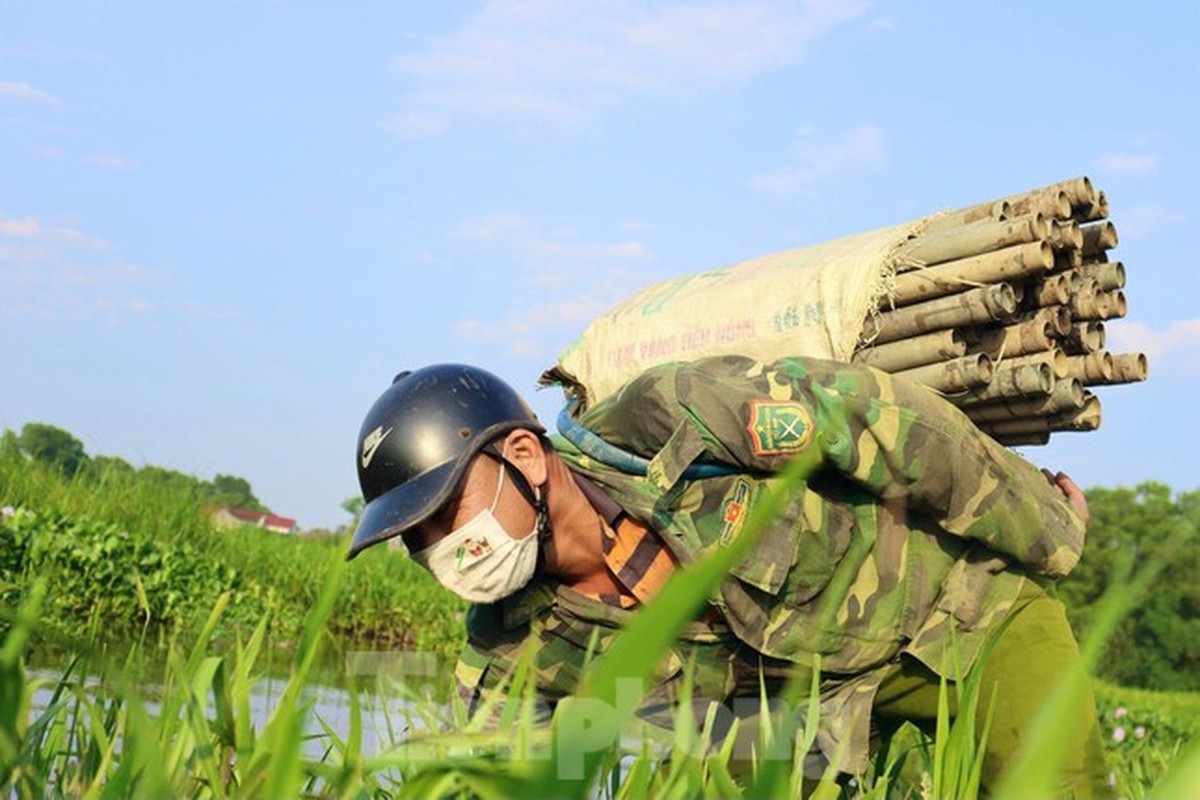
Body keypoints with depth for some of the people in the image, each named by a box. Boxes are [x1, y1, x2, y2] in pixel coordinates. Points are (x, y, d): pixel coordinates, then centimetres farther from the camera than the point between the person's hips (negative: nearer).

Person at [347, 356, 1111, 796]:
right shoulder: (518, 657, -17)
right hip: (827, 684, 4)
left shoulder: (669, 421, -33)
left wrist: (1047, 533, -12)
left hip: (962, 591, -4)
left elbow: (878, 414, -24)